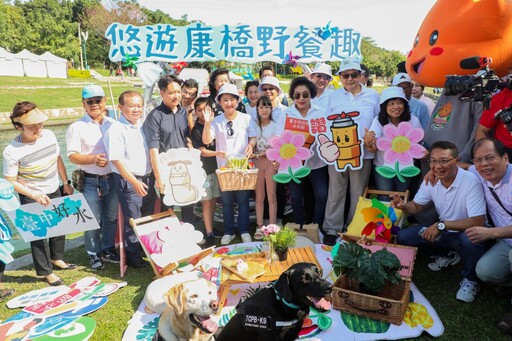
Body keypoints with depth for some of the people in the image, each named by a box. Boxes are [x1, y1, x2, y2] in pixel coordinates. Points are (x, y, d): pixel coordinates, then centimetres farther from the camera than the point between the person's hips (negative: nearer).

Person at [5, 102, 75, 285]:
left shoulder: (49, 135, -11)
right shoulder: (12, 151, -24)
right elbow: (11, 181, -17)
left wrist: (66, 183, 6)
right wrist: (35, 195, -27)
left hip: (55, 192, 5)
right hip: (32, 198, -5)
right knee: (39, 234, 7)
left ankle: (57, 258, 43)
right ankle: (46, 271, 25)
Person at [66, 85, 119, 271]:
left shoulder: (113, 124, 6)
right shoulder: (77, 127, -5)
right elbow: (72, 156, -11)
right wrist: (93, 159, -27)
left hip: (113, 178, 4)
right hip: (90, 181, -3)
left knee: (111, 217, 14)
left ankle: (108, 249, 32)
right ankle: (94, 254, 23)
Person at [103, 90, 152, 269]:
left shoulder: (143, 126, 8)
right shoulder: (116, 130, -14)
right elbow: (116, 160, -18)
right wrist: (135, 182, -21)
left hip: (147, 178, 7)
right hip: (128, 181, -7)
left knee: (148, 218, 18)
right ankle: (133, 256, 21)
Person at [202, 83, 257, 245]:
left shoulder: (246, 118, -1)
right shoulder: (216, 120, -1)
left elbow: (253, 137, 4)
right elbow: (206, 141, -10)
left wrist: (251, 144, -17)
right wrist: (207, 123, -24)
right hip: (224, 167, 1)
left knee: (243, 200, 7)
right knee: (226, 201, 10)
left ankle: (244, 230, 22)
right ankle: (229, 232, 24)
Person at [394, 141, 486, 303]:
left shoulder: (471, 181, -26)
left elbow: (477, 222, -29)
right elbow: (417, 206, 2)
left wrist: (441, 225, -33)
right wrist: (403, 206, -21)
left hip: (466, 232, -5)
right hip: (443, 231, 5)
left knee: (469, 240, -39)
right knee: (402, 236, -8)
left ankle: (471, 280, -6)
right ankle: (449, 254, 12)